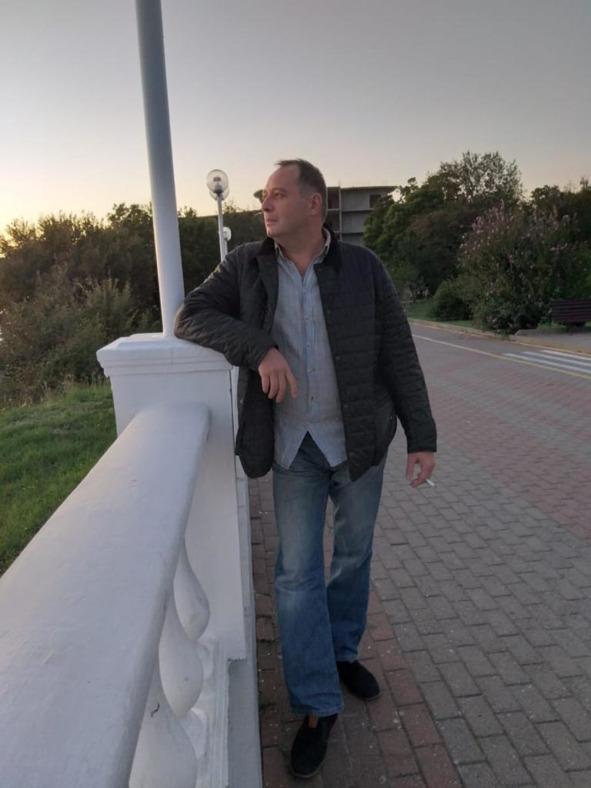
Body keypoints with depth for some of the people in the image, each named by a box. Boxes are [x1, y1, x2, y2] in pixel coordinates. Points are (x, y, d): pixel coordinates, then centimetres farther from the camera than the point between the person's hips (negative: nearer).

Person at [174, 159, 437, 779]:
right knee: (298, 572, 4)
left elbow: (398, 356, -5)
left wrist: (422, 438, -7)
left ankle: (341, 652, 43)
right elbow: (190, 317, -9)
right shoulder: (245, 267, -2)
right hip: (293, 448, 0)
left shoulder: (362, 268, -6)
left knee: (354, 554, 17)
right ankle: (317, 705, 21)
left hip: (358, 441, 1)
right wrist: (260, 348, -24)